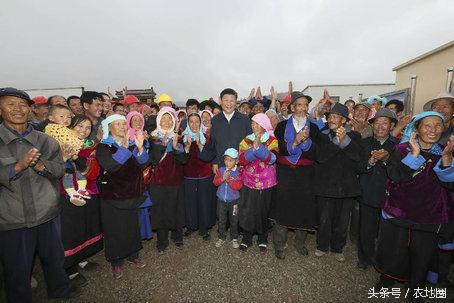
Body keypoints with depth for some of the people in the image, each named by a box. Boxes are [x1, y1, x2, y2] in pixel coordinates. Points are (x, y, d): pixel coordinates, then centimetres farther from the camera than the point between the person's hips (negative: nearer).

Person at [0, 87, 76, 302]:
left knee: (53, 257, 21)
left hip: (47, 212, 2)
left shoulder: (45, 141, 1)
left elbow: (60, 170, -2)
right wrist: (19, 165, -24)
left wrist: (40, 165, -19)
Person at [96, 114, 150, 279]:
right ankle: (116, 261, 27)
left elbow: (144, 164, -7)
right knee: (114, 229, 6)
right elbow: (110, 166, -25)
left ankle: (133, 254, 34)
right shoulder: (103, 146, -6)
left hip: (132, 194, 3)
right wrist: (125, 147, -33)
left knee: (132, 225, 13)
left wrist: (140, 147, -24)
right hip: (112, 196, -3)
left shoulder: (132, 144, 5)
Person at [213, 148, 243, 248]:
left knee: (234, 221, 12)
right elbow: (215, 182, -8)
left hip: (233, 201, -2)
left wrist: (229, 179, -27)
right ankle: (222, 237, 34)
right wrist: (222, 178, -24)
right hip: (221, 200, 3)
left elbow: (238, 186, -20)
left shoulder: (238, 172, -11)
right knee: (221, 220, 15)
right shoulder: (221, 170, -1)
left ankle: (234, 238, 32)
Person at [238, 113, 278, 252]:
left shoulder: (272, 141, -2)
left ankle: (262, 239, 35)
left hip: (266, 184, -1)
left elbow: (271, 159, -19)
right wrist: (253, 147, -24)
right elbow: (242, 160, -12)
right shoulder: (246, 140, 2)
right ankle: (246, 238, 27)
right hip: (249, 183, 1)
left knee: (263, 210, 12)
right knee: (247, 210, 4)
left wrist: (258, 146, -27)